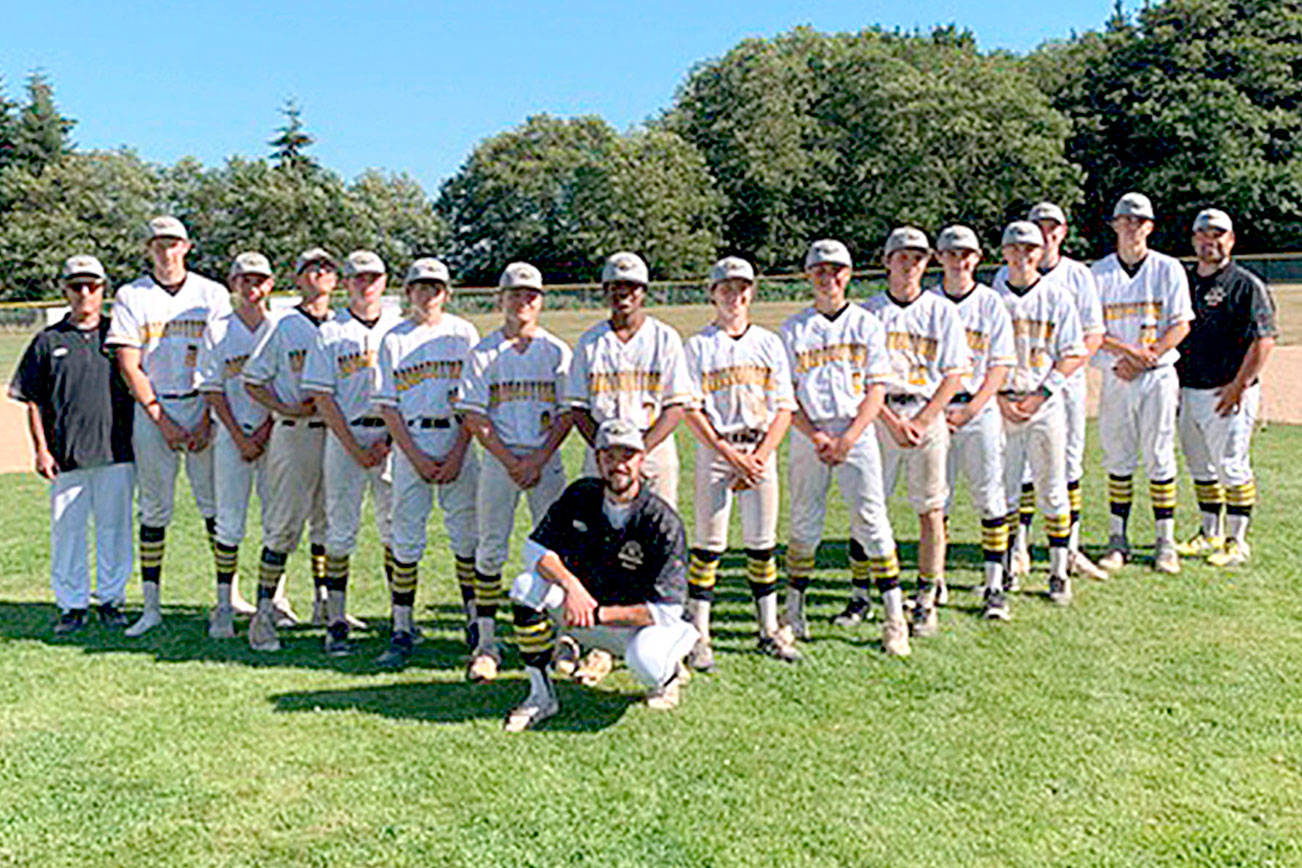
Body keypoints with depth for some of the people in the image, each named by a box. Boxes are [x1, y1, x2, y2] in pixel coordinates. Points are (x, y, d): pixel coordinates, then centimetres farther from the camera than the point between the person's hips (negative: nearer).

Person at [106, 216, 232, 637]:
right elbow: (129, 366, -1)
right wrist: (163, 421, -9)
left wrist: (206, 421, -8)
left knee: (215, 503, 2)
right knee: (154, 509, 3)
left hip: (203, 408, 0)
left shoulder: (212, 294, 6)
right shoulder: (130, 297, 5)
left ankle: (229, 592, 12)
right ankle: (151, 607, 8)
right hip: (151, 410, 0)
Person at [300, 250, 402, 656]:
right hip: (346, 436, -1)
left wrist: (390, 440, -6)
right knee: (341, 531, 0)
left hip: (393, 436, 1)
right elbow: (322, 396, -1)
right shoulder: (330, 333, 4)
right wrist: (354, 448, -9)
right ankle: (336, 622, 7)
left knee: (396, 530, 5)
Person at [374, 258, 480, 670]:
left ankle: (486, 639, 5)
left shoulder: (463, 333, 6)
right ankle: (402, 633, 14)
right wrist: (417, 458, -6)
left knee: (468, 539, 0)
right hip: (410, 444, 1)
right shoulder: (394, 339, 7)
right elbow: (387, 405, 3)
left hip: (458, 442, 0)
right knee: (405, 540, 3)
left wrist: (457, 454, -7)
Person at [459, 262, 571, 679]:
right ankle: (486, 642, 8)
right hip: (499, 458, 0)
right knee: (490, 549, 1)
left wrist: (539, 459, -10)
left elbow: (568, 413, 2)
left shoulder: (557, 351, 6)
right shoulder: (483, 352, 4)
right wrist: (511, 461, -10)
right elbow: (474, 417, -1)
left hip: (546, 459, 1)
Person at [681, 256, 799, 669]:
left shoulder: (770, 343, 9)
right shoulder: (698, 346, 2)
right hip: (714, 449, -2)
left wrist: (759, 457, -8)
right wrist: (731, 456, -12)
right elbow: (692, 410, -4)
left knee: (762, 543, 7)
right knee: (708, 542, -2)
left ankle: (769, 630, 18)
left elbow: (784, 408, 5)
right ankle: (698, 635, 5)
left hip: (761, 449, 2)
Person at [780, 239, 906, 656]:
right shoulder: (793, 329, 8)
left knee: (872, 522, -6)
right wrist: (816, 437, -10)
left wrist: (848, 438, -11)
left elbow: (876, 389, 1)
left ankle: (895, 619, -2)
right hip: (808, 434, 1)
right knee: (804, 525, 5)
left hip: (857, 433, -1)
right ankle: (794, 611, 19)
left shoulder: (867, 324, 6)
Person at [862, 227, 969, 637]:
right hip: (879, 415, 1)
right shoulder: (868, 311, 6)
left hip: (929, 416, 0)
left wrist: (920, 422, -9)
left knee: (930, 510, 0)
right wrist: (893, 421, -9)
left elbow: (954, 375, 2)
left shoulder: (942, 310, 6)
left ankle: (926, 601, 7)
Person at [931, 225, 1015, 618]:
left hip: (981, 410, -1)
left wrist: (969, 409, -12)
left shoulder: (990, 303, 4)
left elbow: (1000, 365, 0)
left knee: (990, 497, -1)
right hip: (935, 409, 1)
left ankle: (993, 586, 5)